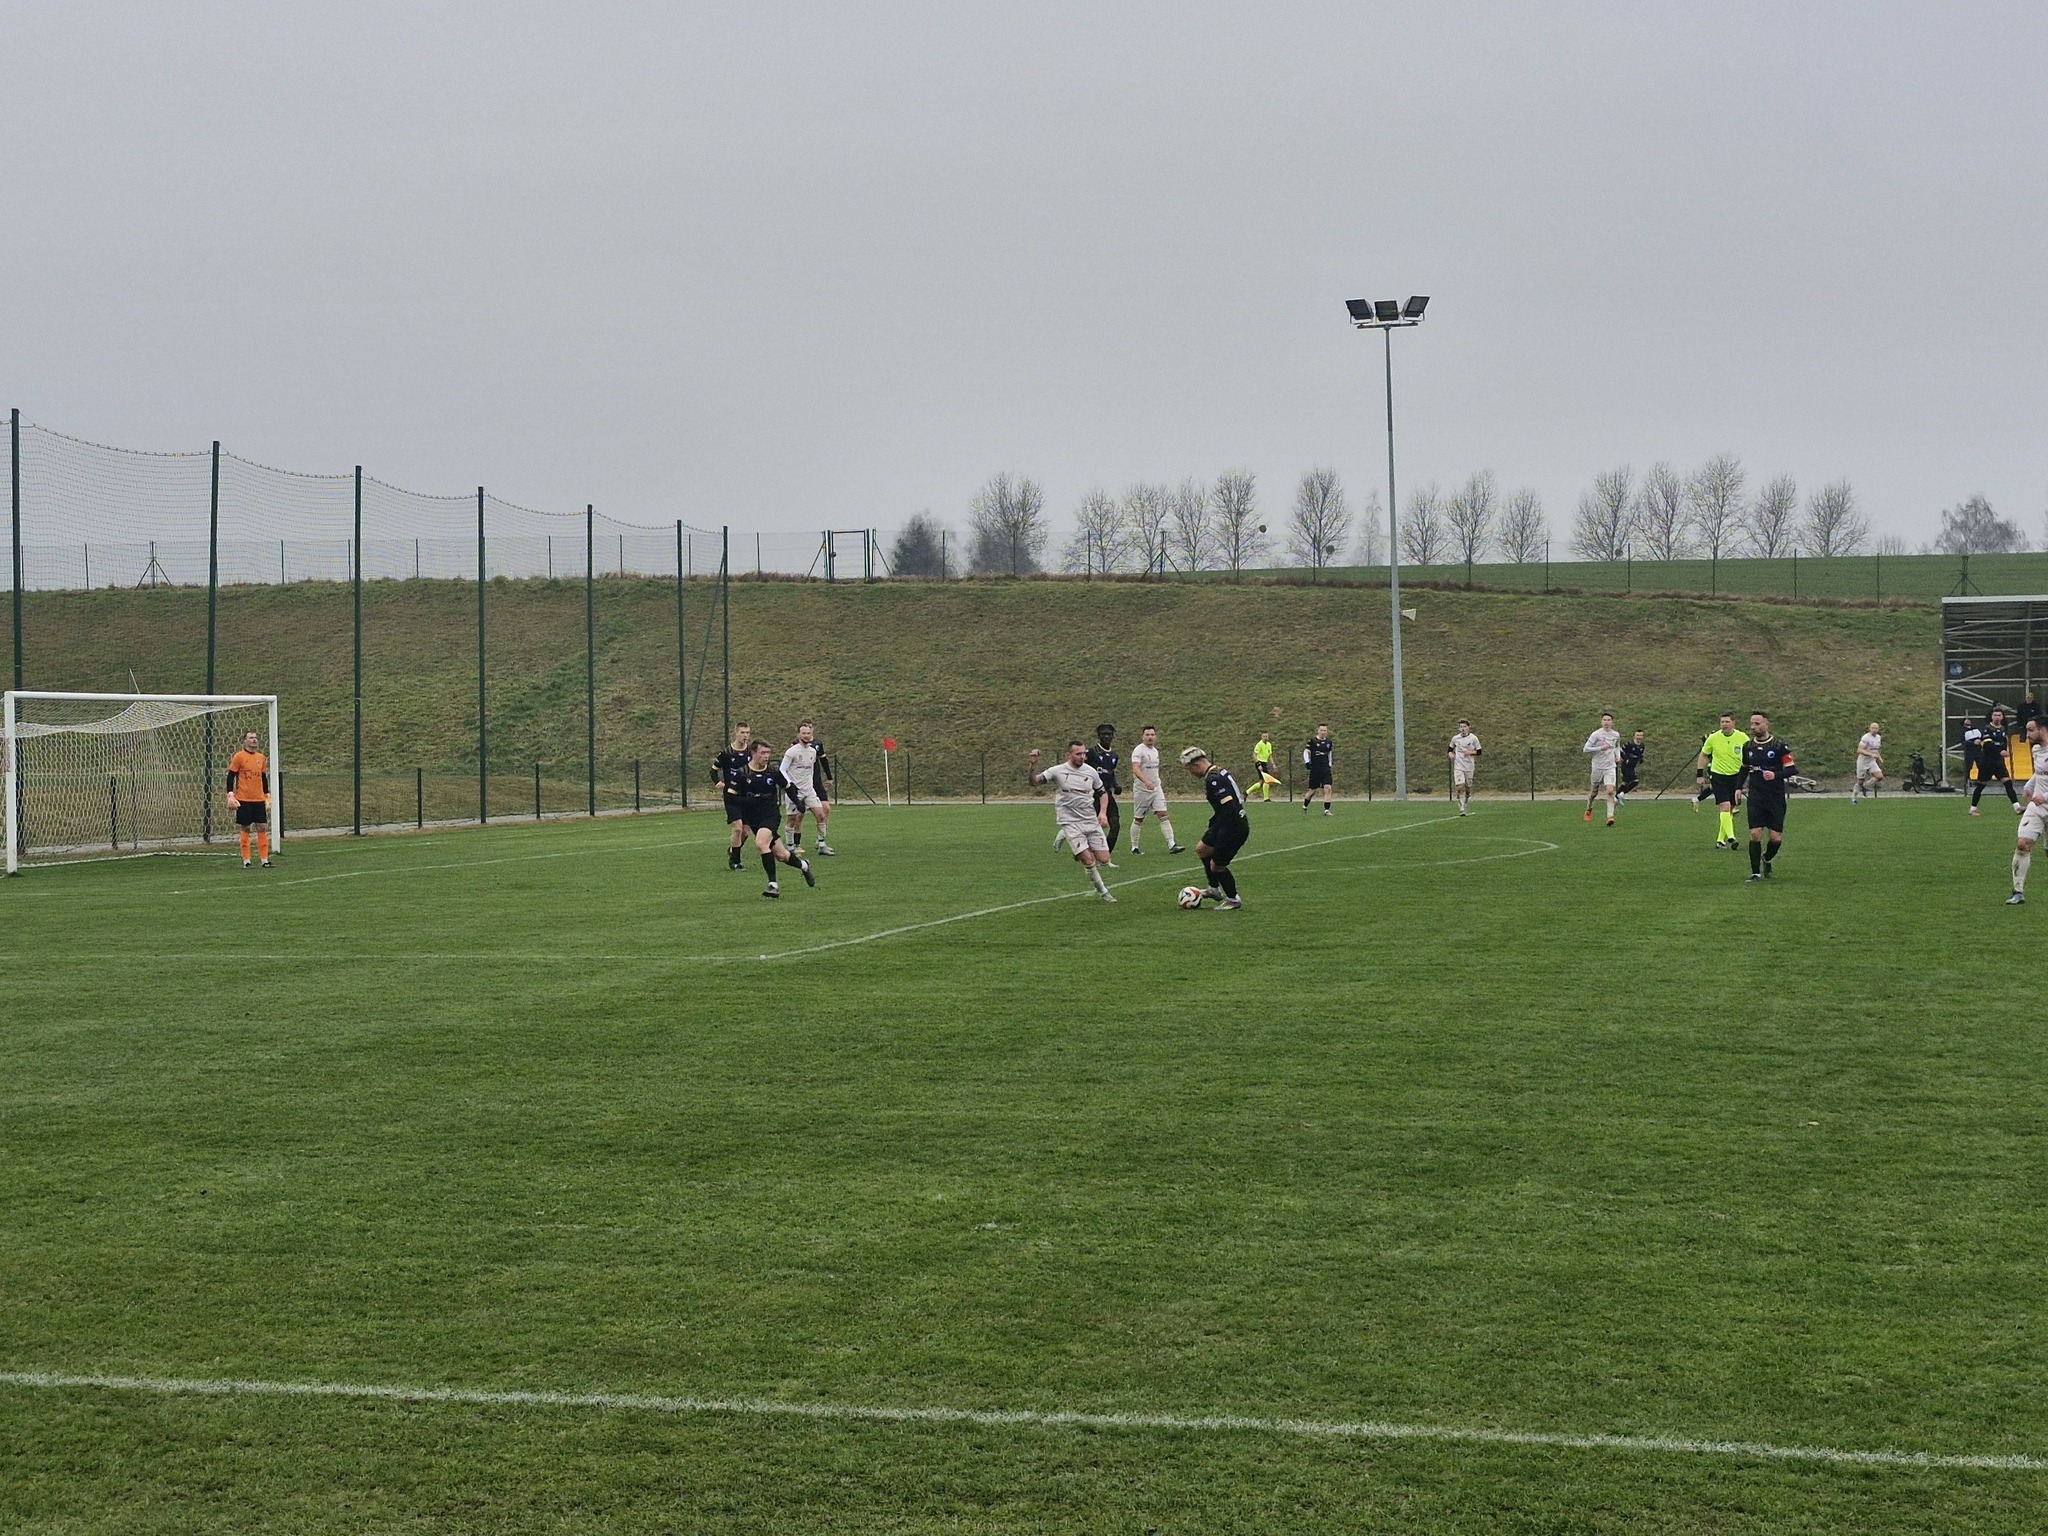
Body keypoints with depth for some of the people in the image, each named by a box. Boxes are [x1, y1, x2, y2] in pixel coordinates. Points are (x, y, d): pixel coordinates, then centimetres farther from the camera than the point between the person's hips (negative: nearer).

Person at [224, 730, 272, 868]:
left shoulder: (261, 758, 12)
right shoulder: (239, 757, -4)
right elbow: (231, 777, -3)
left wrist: (267, 796, 17)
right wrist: (230, 796, -10)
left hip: (259, 800, 4)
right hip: (243, 800, -4)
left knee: (262, 828, 0)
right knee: (245, 829, 1)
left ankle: (264, 859, 3)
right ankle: (246, 860, 6)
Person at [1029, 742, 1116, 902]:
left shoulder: (1090, 772, 3)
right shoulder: (1057, 771, -6)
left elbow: (1101, 793, 17)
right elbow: (1034, 781, -8)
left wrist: (1103, 813, 2)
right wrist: (1033, 764, -26)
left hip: (1091, 821, 4)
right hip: (1070, 823, -4)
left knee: (1104, 860, -4)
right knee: (1088, 859, -15)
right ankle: (1103, 892, 5)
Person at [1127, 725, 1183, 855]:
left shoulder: (1155, 750, 14)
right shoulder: (1138, 750, -12)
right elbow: (1135, 768, -25)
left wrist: (1160, 785, 24)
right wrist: (1146, 782, -39)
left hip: (1156, 789, 6)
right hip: (1142, 790, -6)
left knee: (1163, 815, -6)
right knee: (1138, 819, 3)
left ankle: (1172, 845, -12)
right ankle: (1134, 846, 16)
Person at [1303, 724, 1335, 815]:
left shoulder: (1329, 742, 9)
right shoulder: (1312, 741, -4)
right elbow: (1306, 752, -4)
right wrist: (1307, 762, -18)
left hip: (1326, 769, 3)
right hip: (1315, 769, -3)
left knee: (1328, 789, -12)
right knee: (1312, 791, 4)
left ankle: (1326, 810, -11)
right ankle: (1304, 807, 29)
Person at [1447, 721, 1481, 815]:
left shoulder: (1473, 738, -2)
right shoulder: (1455, 738, 3)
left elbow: (1479, 752, 2)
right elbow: (1450, 749, 17)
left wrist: (1470, 752, -14)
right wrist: (1451, 754, -3)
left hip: (1469, 766, 0)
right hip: (1458, 766, 0)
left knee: (1468, 787, 8)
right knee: (1460, 787, -14)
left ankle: (1466, 804, 32)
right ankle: (1461, 808, -15)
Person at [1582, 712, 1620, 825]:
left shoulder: (1616, 735, 4)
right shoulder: (1596, 734, -9)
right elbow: (1585, 749, -11)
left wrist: (1618, 756, 7)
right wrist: (1600, 748, -20)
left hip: (1610, 767, 1)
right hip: (1597, 767, -1)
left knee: (1610, 791, -17)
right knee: (1595, 792, 12)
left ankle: (1610, 817, -21)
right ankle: (1589, 809, 42)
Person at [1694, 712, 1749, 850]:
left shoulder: (1743, 739, -6)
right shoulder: (1713, 738, -7)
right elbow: (1703, 756, 8)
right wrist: (1699, 774, 4)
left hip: (1736, 776, 2)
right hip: (1718, 776, -2)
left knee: (1729, 810, 6)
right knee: (1725, 807, -16)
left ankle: (1721, 840, 16)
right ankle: (1730, 837, -24)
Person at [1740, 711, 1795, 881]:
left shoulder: (1779, 746, -6)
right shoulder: (1748, 747, 8)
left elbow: (1792, 769, -7)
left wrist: (1775, 775, -23)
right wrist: (1739, 788, 12)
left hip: (1776, 799, -2)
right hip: (1755, 798, 2)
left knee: (1776, 838, -2)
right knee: (1755, 834, -10)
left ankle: (1767, 860, 29)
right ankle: (1755, 873, -3)